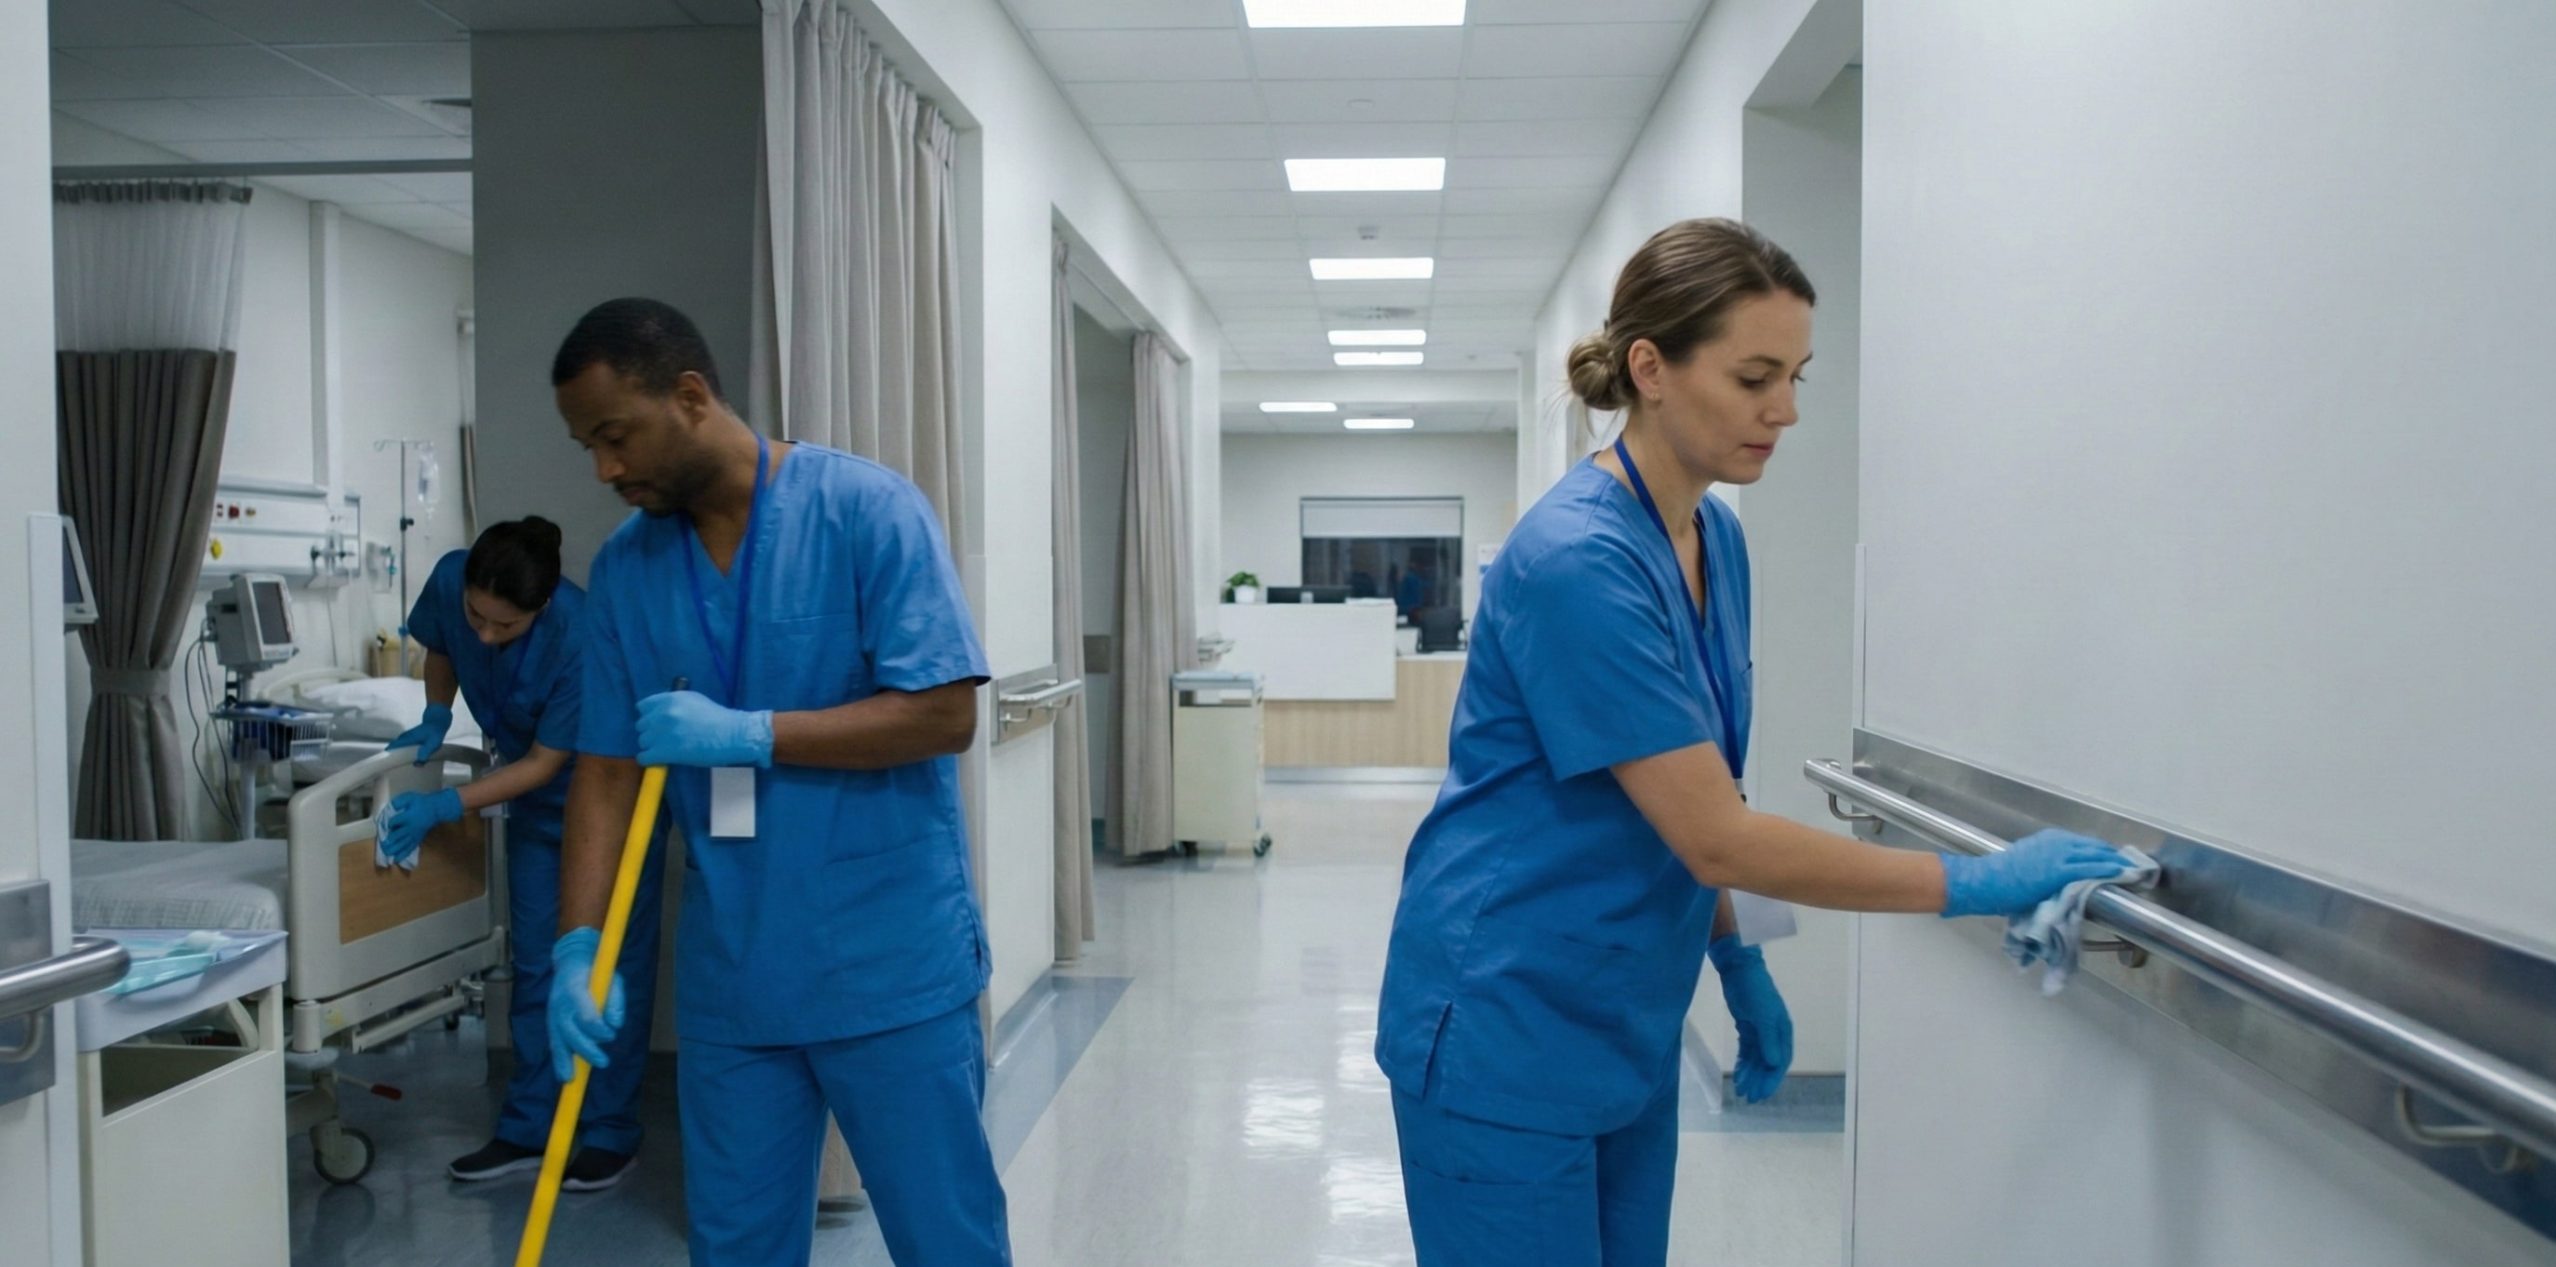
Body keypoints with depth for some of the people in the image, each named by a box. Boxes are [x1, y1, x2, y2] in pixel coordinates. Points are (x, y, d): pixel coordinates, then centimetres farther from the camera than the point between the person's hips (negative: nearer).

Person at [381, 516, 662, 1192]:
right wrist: (435, 719, -9)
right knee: (535, 964, 11)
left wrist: (442, 807, -28)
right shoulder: (449, 582, -19)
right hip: (538, 807, 6)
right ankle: (527, 1128, 19)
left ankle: (610, 1132, 9)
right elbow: (440, 648, 6)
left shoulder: (581, 638, -35)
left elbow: (543, 764, -24)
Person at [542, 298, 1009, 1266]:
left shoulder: (868, 510, -12)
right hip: (727, 975, 5)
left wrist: (747, 734, -19)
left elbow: (943, 715, -16)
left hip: (892, 964, -5)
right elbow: (606, 768, 5)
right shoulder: (623, 568, 5)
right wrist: (579, 944, -5)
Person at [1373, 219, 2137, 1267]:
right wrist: (1977, 884, -17)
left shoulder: (1719, 539, 4)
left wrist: (1739, 961, 14)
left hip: (1629, 1025, 8)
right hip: (1505, 1034, -8)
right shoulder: (1580, 561, -23)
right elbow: (1715, 837, -23)